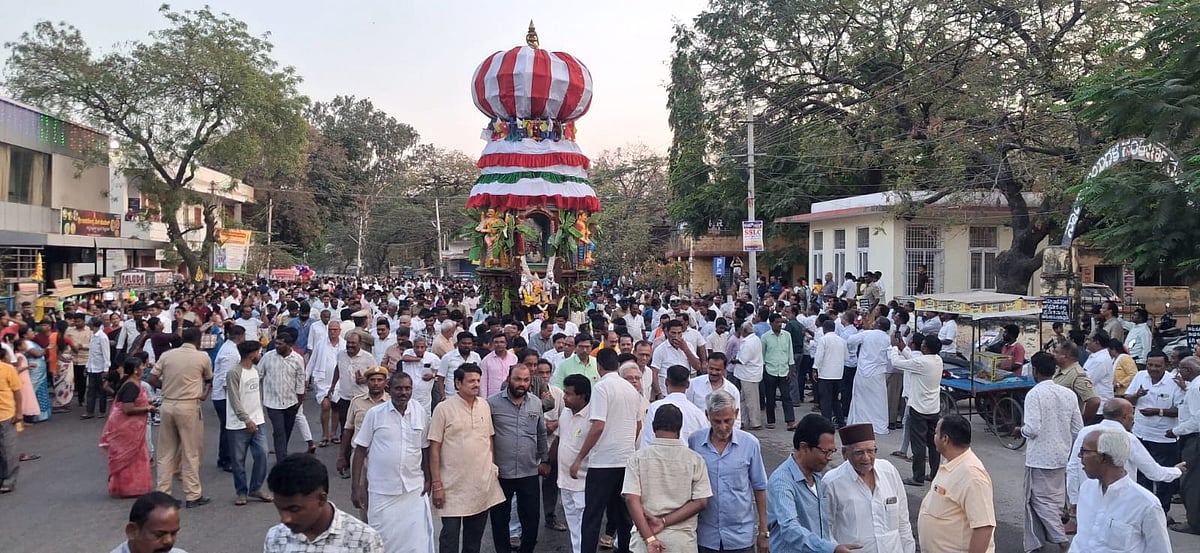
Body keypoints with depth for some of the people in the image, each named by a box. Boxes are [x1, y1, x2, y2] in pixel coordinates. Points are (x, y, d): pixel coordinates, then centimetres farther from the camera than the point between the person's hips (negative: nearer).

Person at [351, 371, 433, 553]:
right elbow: (360, 450, -1)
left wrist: (427, 479, 8)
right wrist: (356, 486, -3)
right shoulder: (374, 414, -6)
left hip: (414, 490, 2)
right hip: (382, 491, -1)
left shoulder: (421, 412, 0)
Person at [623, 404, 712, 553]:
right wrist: (665, 522, -9)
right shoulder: (695, 460, -1)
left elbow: (631, 499, -11)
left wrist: (649, 538, -13)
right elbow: (701, 502, -7)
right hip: (683, 541, 0)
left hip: (646, 541, 0)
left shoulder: (638, 458, -3)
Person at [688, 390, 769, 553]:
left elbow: (759, 488, 2)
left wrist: (763, 532, 4)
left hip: (741, 538, -1)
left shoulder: (750, 443, -6)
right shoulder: (694, 441, -4)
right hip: (705, 537, 1)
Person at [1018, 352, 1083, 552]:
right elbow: (1078, 429, 5)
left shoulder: (1034, 394, -17)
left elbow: (1032, 429, -23)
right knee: (1056, 499, 16)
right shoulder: (1068, 394, 1)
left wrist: (1022, 430, -2)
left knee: (1041, 500, 5)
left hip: (1040, 457, -6)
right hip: (1062, 456, 7)